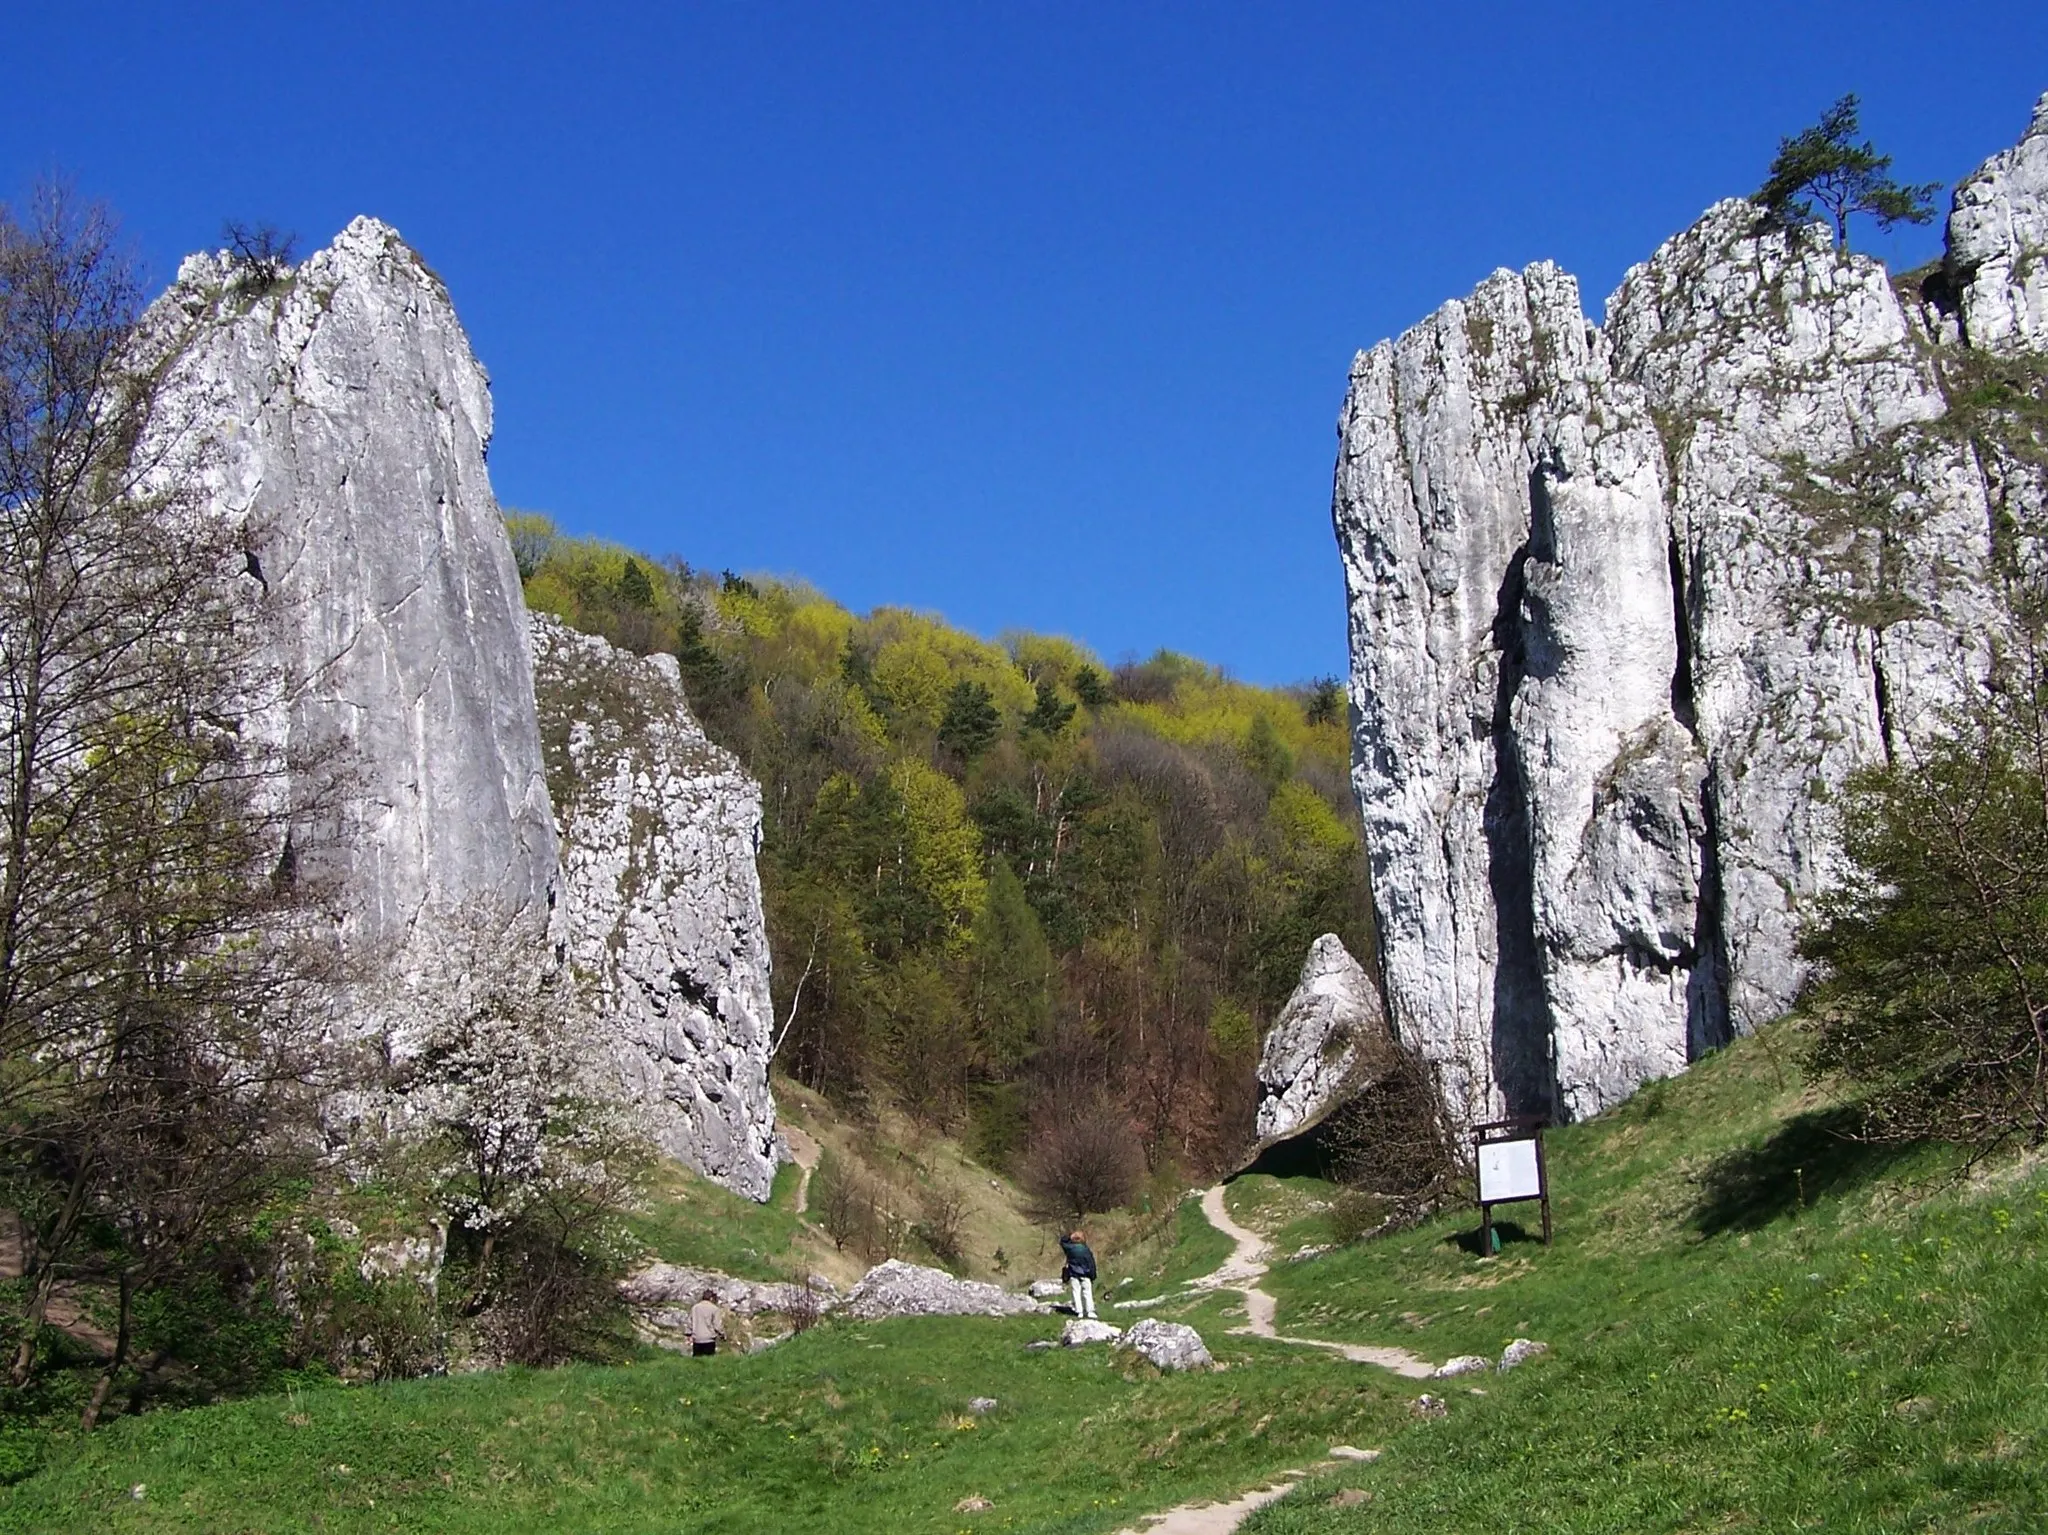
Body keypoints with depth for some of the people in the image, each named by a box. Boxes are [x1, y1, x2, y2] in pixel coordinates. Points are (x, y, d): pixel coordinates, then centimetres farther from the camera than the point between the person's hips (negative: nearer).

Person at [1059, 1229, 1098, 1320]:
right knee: (1087, 1292, 3)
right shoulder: (1086, 1250, -6)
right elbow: (1091, 1264, -4)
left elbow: (1062, 1241, 16)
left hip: (1073, 1275, 1)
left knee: (1076, 1293, 5)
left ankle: (1079, 1312, 0)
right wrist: (1092, 1276, 3)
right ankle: (1090, 1311, -5)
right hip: (1085, 1275, -1)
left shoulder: (1069, 1248, -4)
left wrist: (1069, 1236, 12)